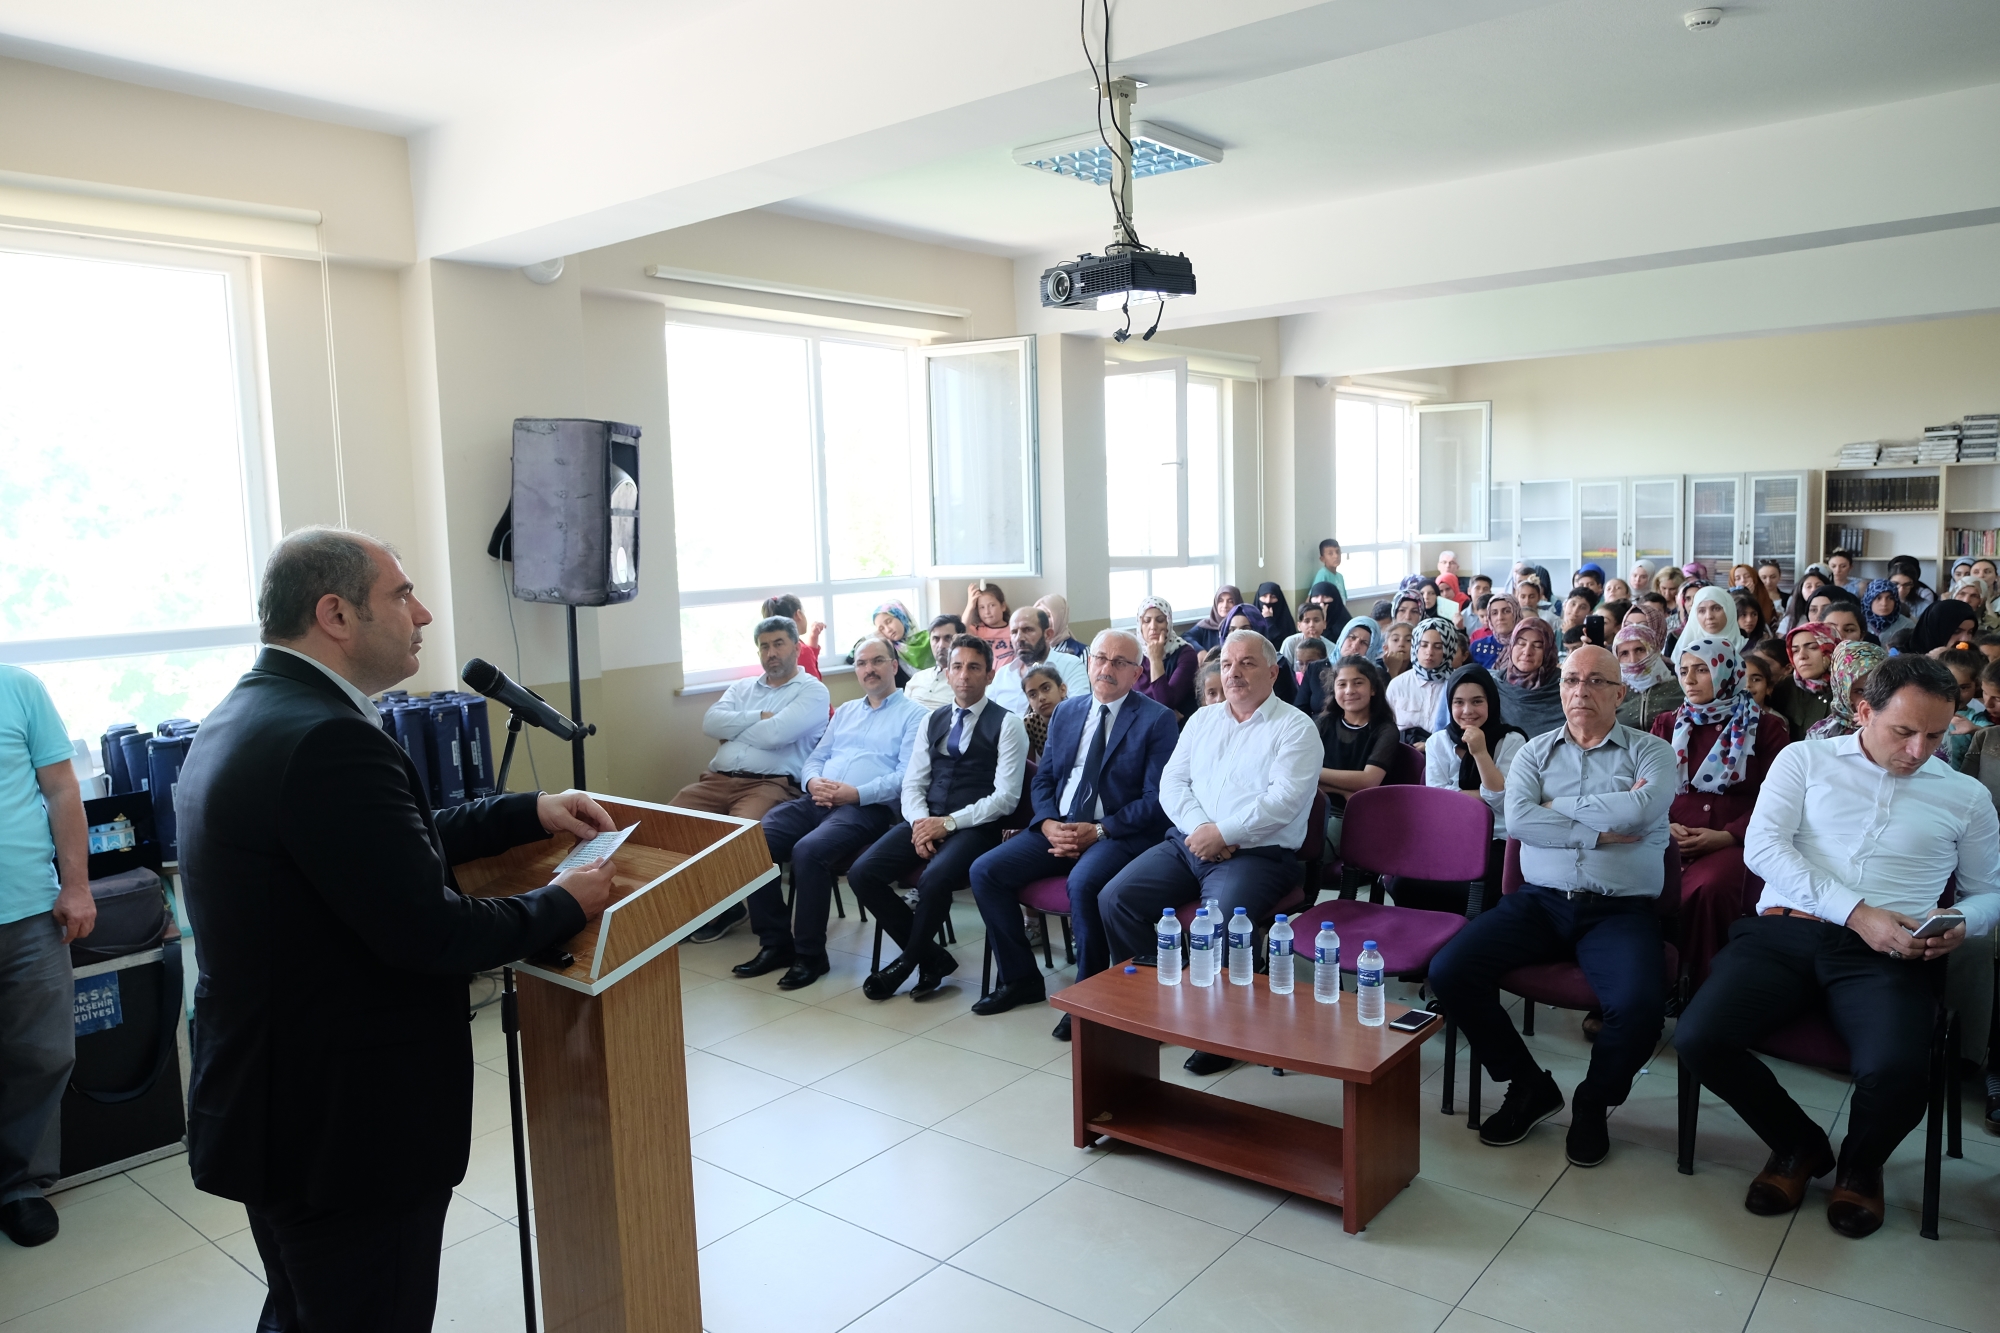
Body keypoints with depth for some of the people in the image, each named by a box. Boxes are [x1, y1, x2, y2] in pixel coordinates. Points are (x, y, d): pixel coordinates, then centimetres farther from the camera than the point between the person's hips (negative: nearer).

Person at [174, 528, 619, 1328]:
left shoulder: (243, 717, 6)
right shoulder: (326, 738, -27)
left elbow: (393, 846, 12)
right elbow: (429, 932, -27)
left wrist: (531, 812, 10)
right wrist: (565, 903, -12)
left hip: (267, 1103, 10)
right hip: (348, 1124, -10)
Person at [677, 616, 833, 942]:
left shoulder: (812, 691, 3)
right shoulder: (743, 687, 23)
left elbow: (773, 735, -12)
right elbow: (710, 723, 5)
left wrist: (734, 727, 5)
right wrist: (759, 717, -5)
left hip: (770, 785, -6)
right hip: (717, 779, 6)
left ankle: (725, 906, -5)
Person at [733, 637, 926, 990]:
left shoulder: (914, 714, 5)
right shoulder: (844, 711, 28)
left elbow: (907, 776, -8)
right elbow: (814, 759, 23)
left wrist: (856, 793, -18)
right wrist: (814, 781, -2)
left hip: (869, 807, -6)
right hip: (818, 800, 7)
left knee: (808, 851, -33)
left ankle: (810, 953, -17)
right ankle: (775, 943, -6)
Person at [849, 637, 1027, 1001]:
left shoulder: (1007, 724, -1)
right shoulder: (932, 721, 16)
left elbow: (1006, 796, -8)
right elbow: (912, 784, 13)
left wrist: (949, 823, -15)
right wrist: (920, 822, -10)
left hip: (974, 826, -5)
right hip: (926, 821, 6)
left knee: (934, 880, -34)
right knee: (861, 873, -16)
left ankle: (907, 962, -3)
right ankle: (932, 957, -1)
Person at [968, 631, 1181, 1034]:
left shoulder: (1158, 720, -2)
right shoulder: (1066, 713, 15)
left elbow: (1156, 799, -9)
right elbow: (1043, 779, 15)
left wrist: (1098, 830, -17)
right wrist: (1048, 824, -5)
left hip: (1118, 833, -6)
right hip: (1057, 827, 6)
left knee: (1083, 883, -36)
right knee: (985, 871, -12)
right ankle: (1020, 979, 4)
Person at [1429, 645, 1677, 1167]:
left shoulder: (1651, 752, 8)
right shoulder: (1536, 751, 14)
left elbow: (1640, 810, -15)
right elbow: (1517, 819, -5)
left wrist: (1556, 805, -5)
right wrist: (1600, 832, -9)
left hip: (1620, 909, -2)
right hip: (1539, 901, 3)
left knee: (1639, 1007, -32)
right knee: (1448, 971, -18)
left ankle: (1593, 1102, 3)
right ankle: (1530, 1086, 6)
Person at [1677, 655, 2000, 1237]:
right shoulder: (1805, 759, 12)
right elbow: (1761, 846, -1)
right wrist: (1855, 912, -12)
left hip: (1887, 952, 0)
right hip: (1786, 928, 0)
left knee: (1896, 1071, -32)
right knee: (1698, 1038, -24)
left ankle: (1861, 1163, 8)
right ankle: (1798, 1145, 9)